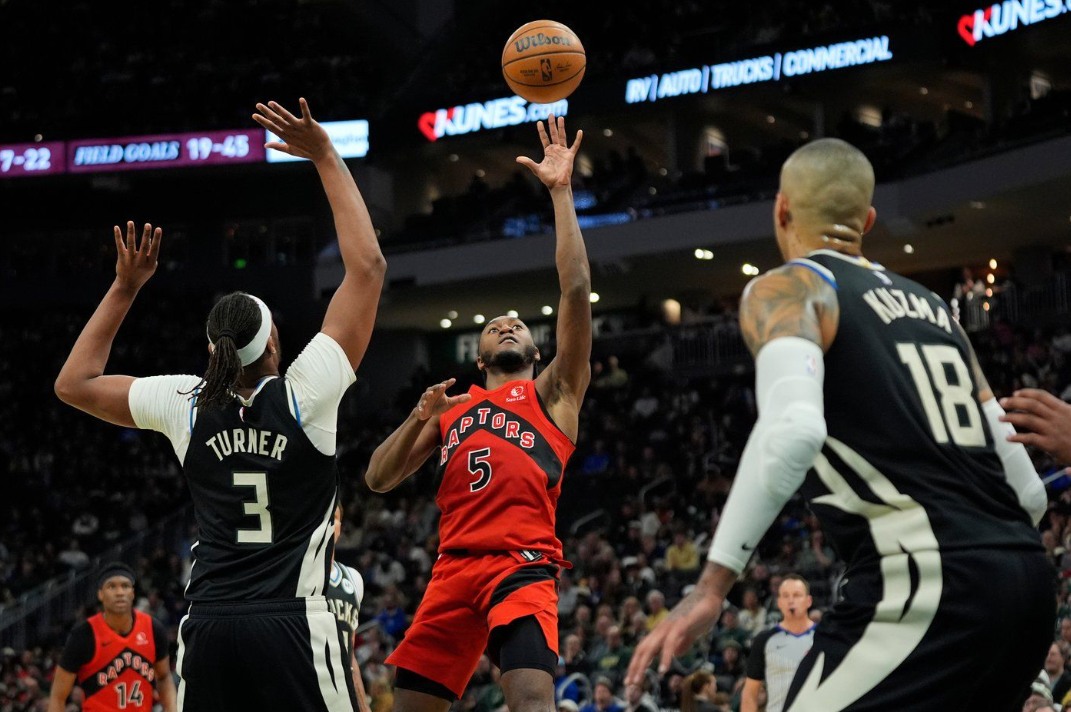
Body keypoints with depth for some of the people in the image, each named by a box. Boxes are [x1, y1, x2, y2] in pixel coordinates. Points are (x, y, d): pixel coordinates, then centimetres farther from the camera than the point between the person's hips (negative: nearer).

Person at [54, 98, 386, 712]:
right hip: (292, 627, -4)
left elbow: (74, 383, 20)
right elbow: (368, 265, -2)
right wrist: (326, 158, 2)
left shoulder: (186, 406, 5)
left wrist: (125, 288, 22)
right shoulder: (303, 395, -4)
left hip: (208, 628, 4)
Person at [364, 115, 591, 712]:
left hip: (523, 566, -4)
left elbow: (577, 289, 4)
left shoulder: (553, 393, 15)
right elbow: (379, 480, 19)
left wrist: (562, 192, 1)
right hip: (455, 567, 5)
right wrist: (419, 418, 3)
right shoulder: (451, 409, 26)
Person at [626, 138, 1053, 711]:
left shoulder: (785, 289, 4)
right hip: (1026, 578, 8)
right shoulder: (929, 304, 25)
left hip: (926, 582, -8)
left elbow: (793, 428, -19)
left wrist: (712, 584, -17)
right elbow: (1029, 490, 21)